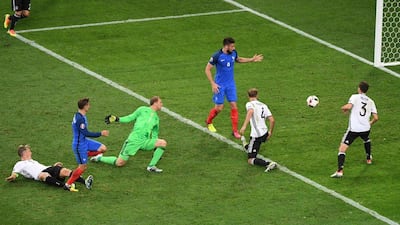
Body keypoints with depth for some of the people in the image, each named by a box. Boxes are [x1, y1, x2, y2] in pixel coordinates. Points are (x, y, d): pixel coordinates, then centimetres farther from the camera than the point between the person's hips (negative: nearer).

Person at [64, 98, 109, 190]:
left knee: (103, 148, 4)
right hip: (79, 145, -9)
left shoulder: (80, 116, 4)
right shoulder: (80, 119, -28)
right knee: (83, 167, -1)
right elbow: (86, 133, -26)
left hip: (84, 141, 9)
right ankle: (68, 184, 9)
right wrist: (100, 134, -19)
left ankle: (83, 156, 13)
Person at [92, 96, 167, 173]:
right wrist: (117, 119, -6)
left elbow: (154, 134, 25)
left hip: (145, 141, 5)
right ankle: (100, 158, 21)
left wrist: (156, 148, 19)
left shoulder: (156, 118, 20)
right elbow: (130, 118, 7)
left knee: (163, 143, -18)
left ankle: (151, 166, -10)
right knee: (119, 163, -6)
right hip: (134, 140, -5)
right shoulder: (142, 110, 8)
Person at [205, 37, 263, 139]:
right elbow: (207, 69, -13)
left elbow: (238, 59, 21)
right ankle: (208, 122, 31)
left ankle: (235, 130, 5)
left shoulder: (233, 53, -3)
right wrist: (213, 84, -19)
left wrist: (252, 59, 15)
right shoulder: (217, 56, -20)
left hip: (231, 84, 4)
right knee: (219, 107, 0)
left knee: (234, 105, -2)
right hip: (220, 85, -4)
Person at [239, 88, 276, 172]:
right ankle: (247, 147, 68)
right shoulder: (263, 105, 11)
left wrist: (244, 126, -38)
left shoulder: (249, 104, -5)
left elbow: (251, 111, -30)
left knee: (250, 160, -4)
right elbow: (272, 120, 5)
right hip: (265, 133, 7)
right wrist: (270, 132, 20)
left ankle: (268, 164, -24)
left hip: (256, 135, -7)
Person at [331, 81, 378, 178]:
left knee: (342, 148, -5)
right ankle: (369, 159, 56)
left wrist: (343, 108, 1)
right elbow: (376, 118, 7)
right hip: (366, 128, 5)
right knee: (366, 140, 40)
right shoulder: (370, 101, 11)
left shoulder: (355, 97, -2)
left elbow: (349, 106, -22)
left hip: (354, 129, -5)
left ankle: (339, 171, -20)